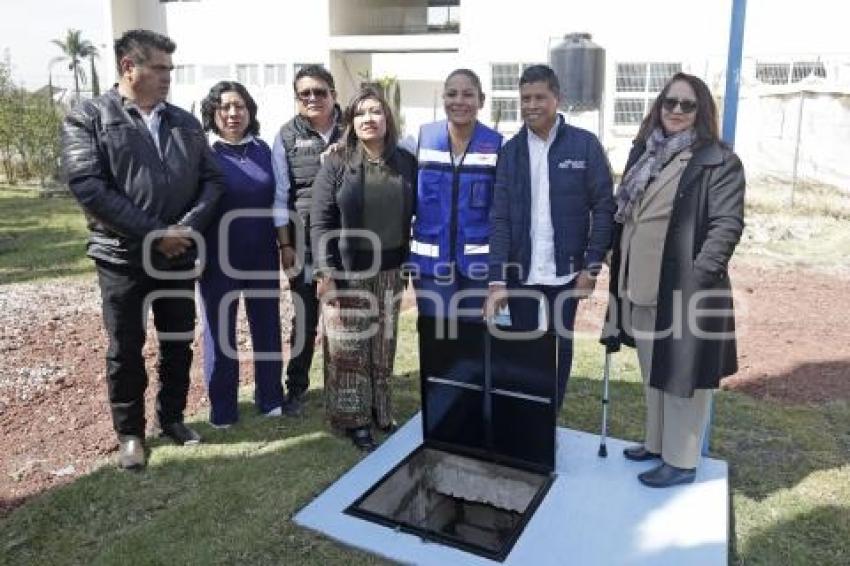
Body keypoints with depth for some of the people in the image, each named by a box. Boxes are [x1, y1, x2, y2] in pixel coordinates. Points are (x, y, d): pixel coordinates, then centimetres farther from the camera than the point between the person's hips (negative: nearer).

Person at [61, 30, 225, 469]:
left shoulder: (185, 122, 9)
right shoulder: (87, 118, -4)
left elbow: (212, 180, 5)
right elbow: (87, 186, -15)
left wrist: (188, 227, -12)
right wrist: (154, 233, -18)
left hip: (179, 255, 4)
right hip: (123, 257, -4)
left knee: (179, 344, 13)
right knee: (126, 351, 9)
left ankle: (172, 417, 33)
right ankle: (130, 433, 26)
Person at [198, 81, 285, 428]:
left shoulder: (262, 150, 5)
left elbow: (275, 200, 9)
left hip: (262, 257, 3)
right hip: (219, 259, -3)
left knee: (267, 328, 11)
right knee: (220, 331, 7)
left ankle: (270, 397, 27)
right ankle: (222, 408, 20)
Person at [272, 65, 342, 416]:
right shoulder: (287, 136, 2)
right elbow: (280, 194, 2)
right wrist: (285, 244, -1)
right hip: (305, 241, 0)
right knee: (305, 318, 7)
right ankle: (296, 387, 24)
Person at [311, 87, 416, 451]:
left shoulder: (406, 162, 4)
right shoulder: (336, 163, -5)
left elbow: (416, 213, 10)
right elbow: (321, 220, -8)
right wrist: (326, 270, -14)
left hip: (389, 270, 3)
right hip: (347, 271, -3)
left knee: (383, 345, 13)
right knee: (348, 347, 4)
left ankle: (380, 410, 29)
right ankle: (354, 419, 18)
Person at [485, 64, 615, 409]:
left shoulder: (585, 144, -4)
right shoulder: (510, 151, 1)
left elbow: (604, 207, -4)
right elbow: (499, 217, -4)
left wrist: (592, 266, -9)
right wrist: (497, 279, -11)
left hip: (566, 270, -1)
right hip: (520, 272, 2)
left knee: (561, 345, 14)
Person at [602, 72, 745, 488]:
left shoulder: (719, 161, -8)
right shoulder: (643, 153, 13)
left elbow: (727, 224, -14)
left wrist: (700, 274, -24)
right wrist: (619, 273, 12)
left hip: (685, 287, -7)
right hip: (642, 285, 7)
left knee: (683, 376, 3)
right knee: (654, 371, 20)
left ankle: (680, 461, 19)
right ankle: (656, 442, 37)